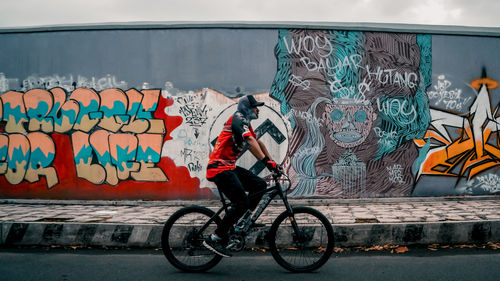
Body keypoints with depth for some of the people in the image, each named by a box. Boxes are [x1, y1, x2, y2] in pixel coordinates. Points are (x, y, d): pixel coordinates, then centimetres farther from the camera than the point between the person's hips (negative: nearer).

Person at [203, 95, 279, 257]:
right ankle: (214, 239, -13)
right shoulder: (238, 119, -10)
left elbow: (258, 143, 25)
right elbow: (250, 141, -25)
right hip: (219, 168, -10)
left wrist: (272, 162, 17)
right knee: (242, 202, -17)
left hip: (229, 167, 10)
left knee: (260, 185, 5)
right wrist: (266, 161, -35)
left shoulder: (245, 124, 21)